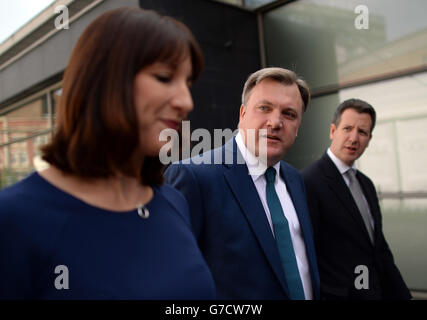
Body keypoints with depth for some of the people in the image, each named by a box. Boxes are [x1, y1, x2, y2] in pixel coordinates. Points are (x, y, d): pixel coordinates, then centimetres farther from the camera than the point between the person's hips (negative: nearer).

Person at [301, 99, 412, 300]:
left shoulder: (366, 184, 11)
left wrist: (401, 294, 11)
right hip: (339, 294, -8)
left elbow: (380, 248, 14)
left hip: (376, 292, 8)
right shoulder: (310, 182, -17)